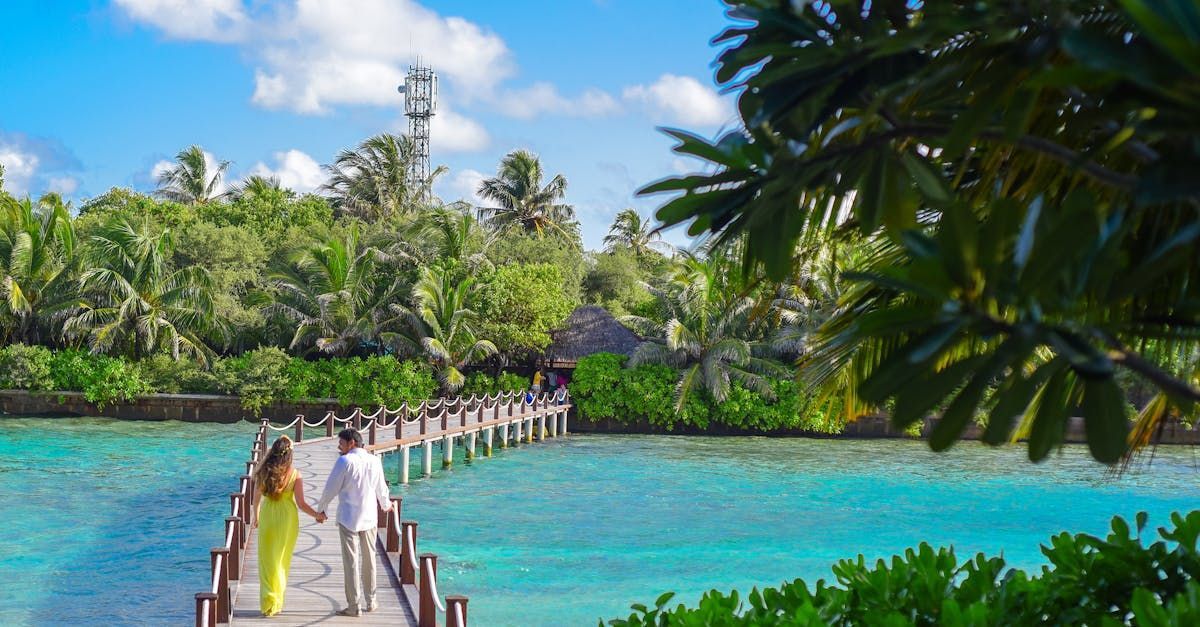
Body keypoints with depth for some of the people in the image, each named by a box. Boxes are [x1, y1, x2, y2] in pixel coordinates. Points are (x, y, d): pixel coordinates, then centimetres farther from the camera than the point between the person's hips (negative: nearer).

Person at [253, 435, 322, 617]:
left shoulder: (263, 472, -6)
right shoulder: (294, 474, -11)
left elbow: (257, 497, 4)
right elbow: (301, 503, -11)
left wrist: (256, 516, 21)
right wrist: (317, 515, 4)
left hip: (267, 516, 1)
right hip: (287, 518, -1)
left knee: (267, 560, 10)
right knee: (281, 560, 12)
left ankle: (268, 603, 7)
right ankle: (276, 603, 18)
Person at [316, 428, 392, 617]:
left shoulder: (344, 461, -12)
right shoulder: (374, 461, 2)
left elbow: (331, 488, -9)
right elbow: (381, 488, 12)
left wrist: (320, 510, 6)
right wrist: (385, 504, 33)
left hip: (348, 519, -4)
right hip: (369, 518, 5)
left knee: (351, 561, 0)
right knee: (369, 560, 16)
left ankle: (354, 605, 0)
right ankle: (370, 601, 24)